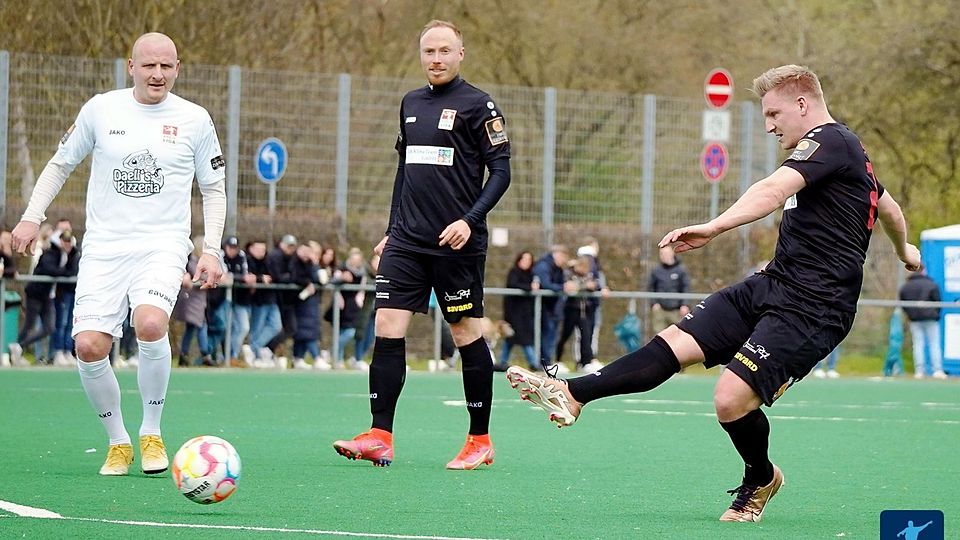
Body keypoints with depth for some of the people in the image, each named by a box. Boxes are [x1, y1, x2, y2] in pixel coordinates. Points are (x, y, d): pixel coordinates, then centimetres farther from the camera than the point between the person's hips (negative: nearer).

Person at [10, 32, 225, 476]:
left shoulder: (194, 120, 3)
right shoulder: (100, 109, 4)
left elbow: (213, 188, 13)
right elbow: (61, 164, 16)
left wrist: (211, 250, 3)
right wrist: (32, 216, 5)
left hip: (163, 246, -1)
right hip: (103, 248, 2)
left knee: (150, 323, -29)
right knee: (89, 346, -14)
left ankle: (152, 433, -8)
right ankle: (117, 442, 9)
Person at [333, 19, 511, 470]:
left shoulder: (477, 105, -5)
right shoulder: (411, 104, 14)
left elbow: (500, 171, -7)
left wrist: (470, 220, -19)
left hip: (456, 243, -6)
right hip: (407, 241, 6)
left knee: (467, 335, 2)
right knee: (386, 328, -5)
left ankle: (480, 441, 12)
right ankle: (379, 438, -5)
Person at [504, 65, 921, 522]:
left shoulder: (829, 141, -13)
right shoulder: (846, 151, 20)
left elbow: (773, 191, -32)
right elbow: (888, 207, 38)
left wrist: (714, 227, -45)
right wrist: (903, 249, 59)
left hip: (812, 309, -10)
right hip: (772, 286, 10)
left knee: (731, 399, -17)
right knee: (676, 342, -3)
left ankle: (760, 479, 12)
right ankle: (571, 395, -9)